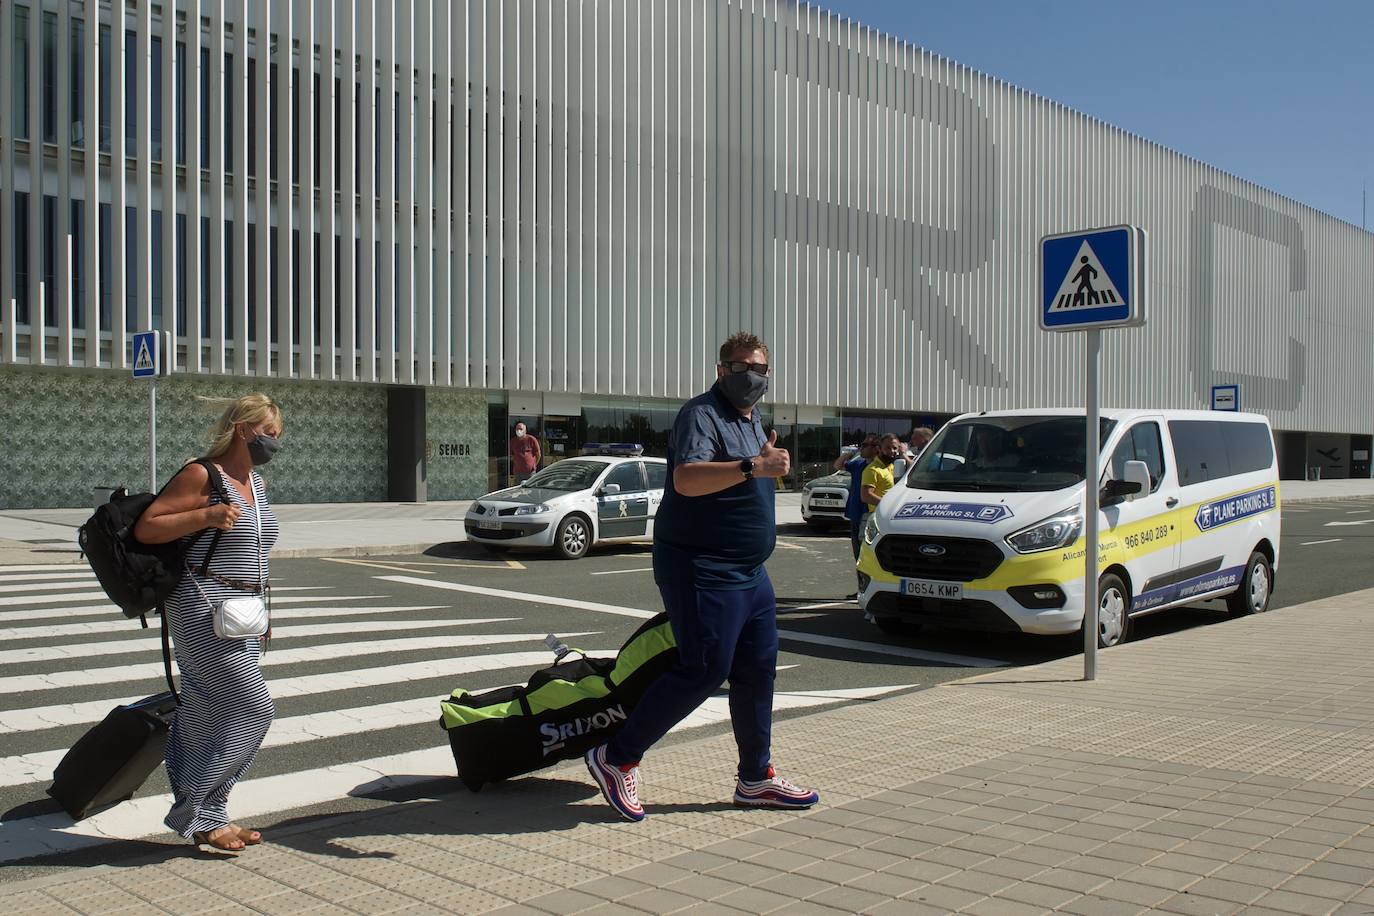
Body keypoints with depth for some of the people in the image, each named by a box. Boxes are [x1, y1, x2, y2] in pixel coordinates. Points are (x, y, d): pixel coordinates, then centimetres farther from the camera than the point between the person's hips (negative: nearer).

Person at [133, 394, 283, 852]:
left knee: (210, 717, 10)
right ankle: (195, 812, 0)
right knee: (251, 706, -11)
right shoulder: (202, 476, -10)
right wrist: (208, 516, -22)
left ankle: (208, 815, 17)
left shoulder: (257, 483, 15)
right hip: (203, 611, -8)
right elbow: (145, 528, -11)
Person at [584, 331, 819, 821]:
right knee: (705, 670, -11)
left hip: (748, 573, 10)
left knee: (758, 671, 10)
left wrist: (768, 464, 14)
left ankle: (756, 779, 21)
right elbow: (687, 479, -29)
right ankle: (616, 759, 2)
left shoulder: (752, 422, 18)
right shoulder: (701, 414, -12)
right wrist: (753, 467, -37)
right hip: (702, 572, -10)